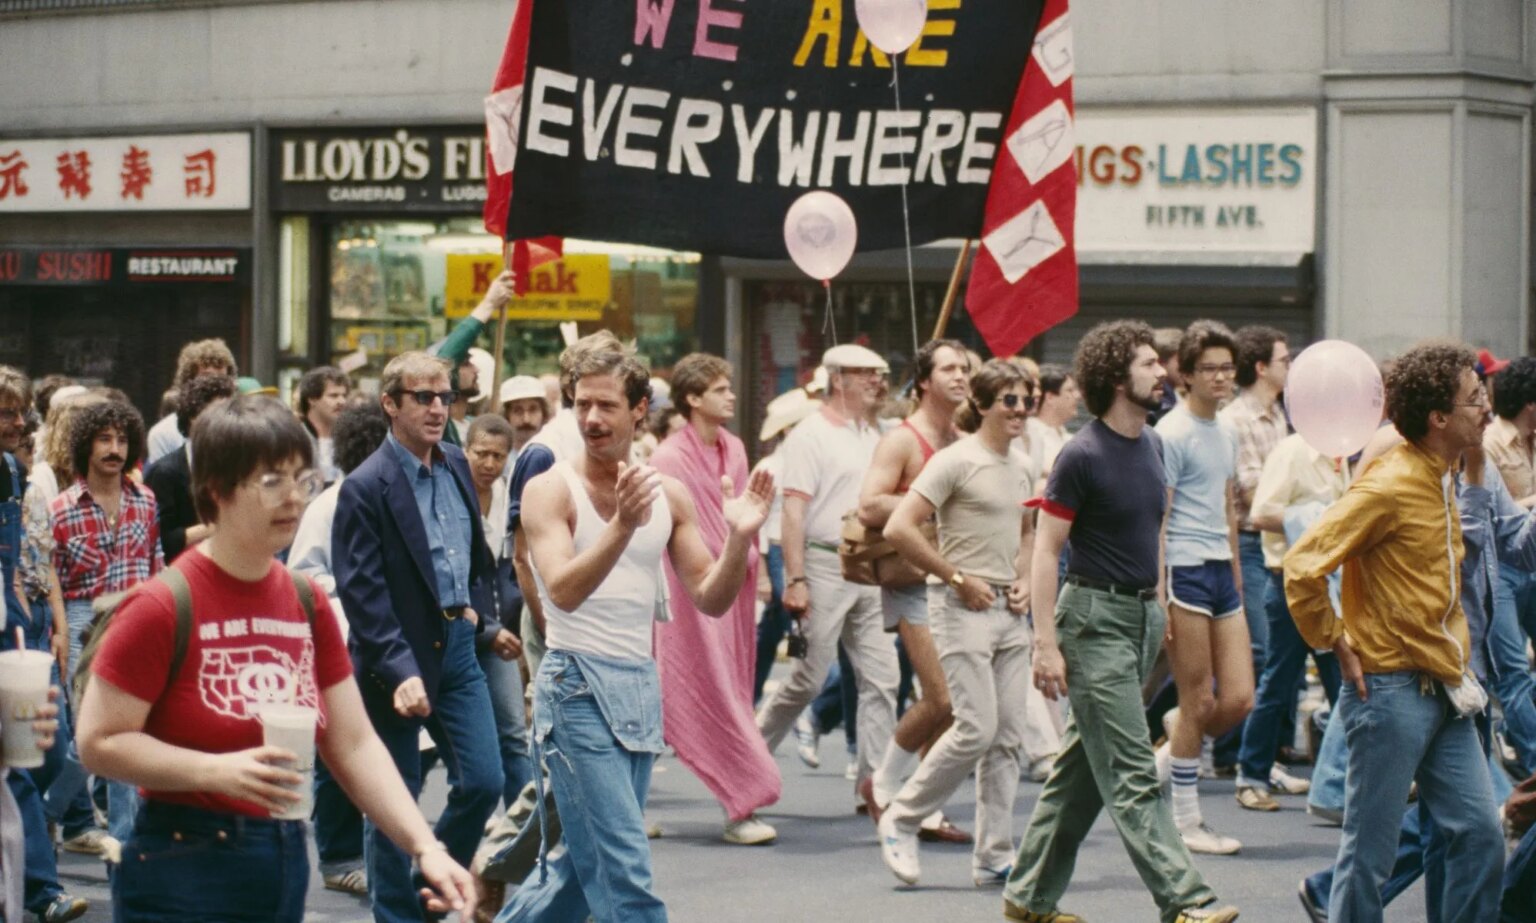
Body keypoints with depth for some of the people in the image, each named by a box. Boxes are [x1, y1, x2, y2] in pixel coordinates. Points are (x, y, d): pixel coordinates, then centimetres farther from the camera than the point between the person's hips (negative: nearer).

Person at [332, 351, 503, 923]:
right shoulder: (367, 488, -14)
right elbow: (363, 593, -19)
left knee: (483, 782, 4)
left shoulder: (456, 467, 8)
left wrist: (477, 605, 12)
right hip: (399, 656, -6)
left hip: (457, 645, 6)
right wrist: (400, 672, -27)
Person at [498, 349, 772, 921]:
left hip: (642, 687, 6)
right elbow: (563, 590, -22)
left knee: (586, 867, 15)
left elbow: (711, 599, 7)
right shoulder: (551, 491, -7)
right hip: (578, 687, -6)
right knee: (625, 876, -11)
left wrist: (739, 538, -11)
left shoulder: (669, 495, 8)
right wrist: (623, 525, -36)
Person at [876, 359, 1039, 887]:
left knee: (1009, 736, 5)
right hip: (963, 608, -7)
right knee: (977, 728, -14)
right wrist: (956, 578, -14)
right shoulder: (956, 462, -11)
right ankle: (901, 820, 3)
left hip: (1009, 611, 8)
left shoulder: (1024, 468, 12)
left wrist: (1025, 581, 10)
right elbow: (899, 529, -17)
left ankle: (994, 856, 9)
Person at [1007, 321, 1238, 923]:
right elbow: (1045, 550, -13)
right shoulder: (1083, 455, -13)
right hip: (1095, 617, -8)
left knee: (1082, 765, 12)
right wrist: (1045, 642, -19)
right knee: (1132, 775, -10)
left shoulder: (1152, 446, 11)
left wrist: (1159, 607, 17)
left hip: (1142, 615, 8)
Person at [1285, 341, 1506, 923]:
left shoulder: (1442, 479, 12)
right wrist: (1335, 642, -13)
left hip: (1442, 690, 9)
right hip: (1392, 688, -9)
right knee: (1371, 849, -1)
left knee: (1480, 835, 6)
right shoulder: (1390, 486, -17)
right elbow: (1303, 567, -22)